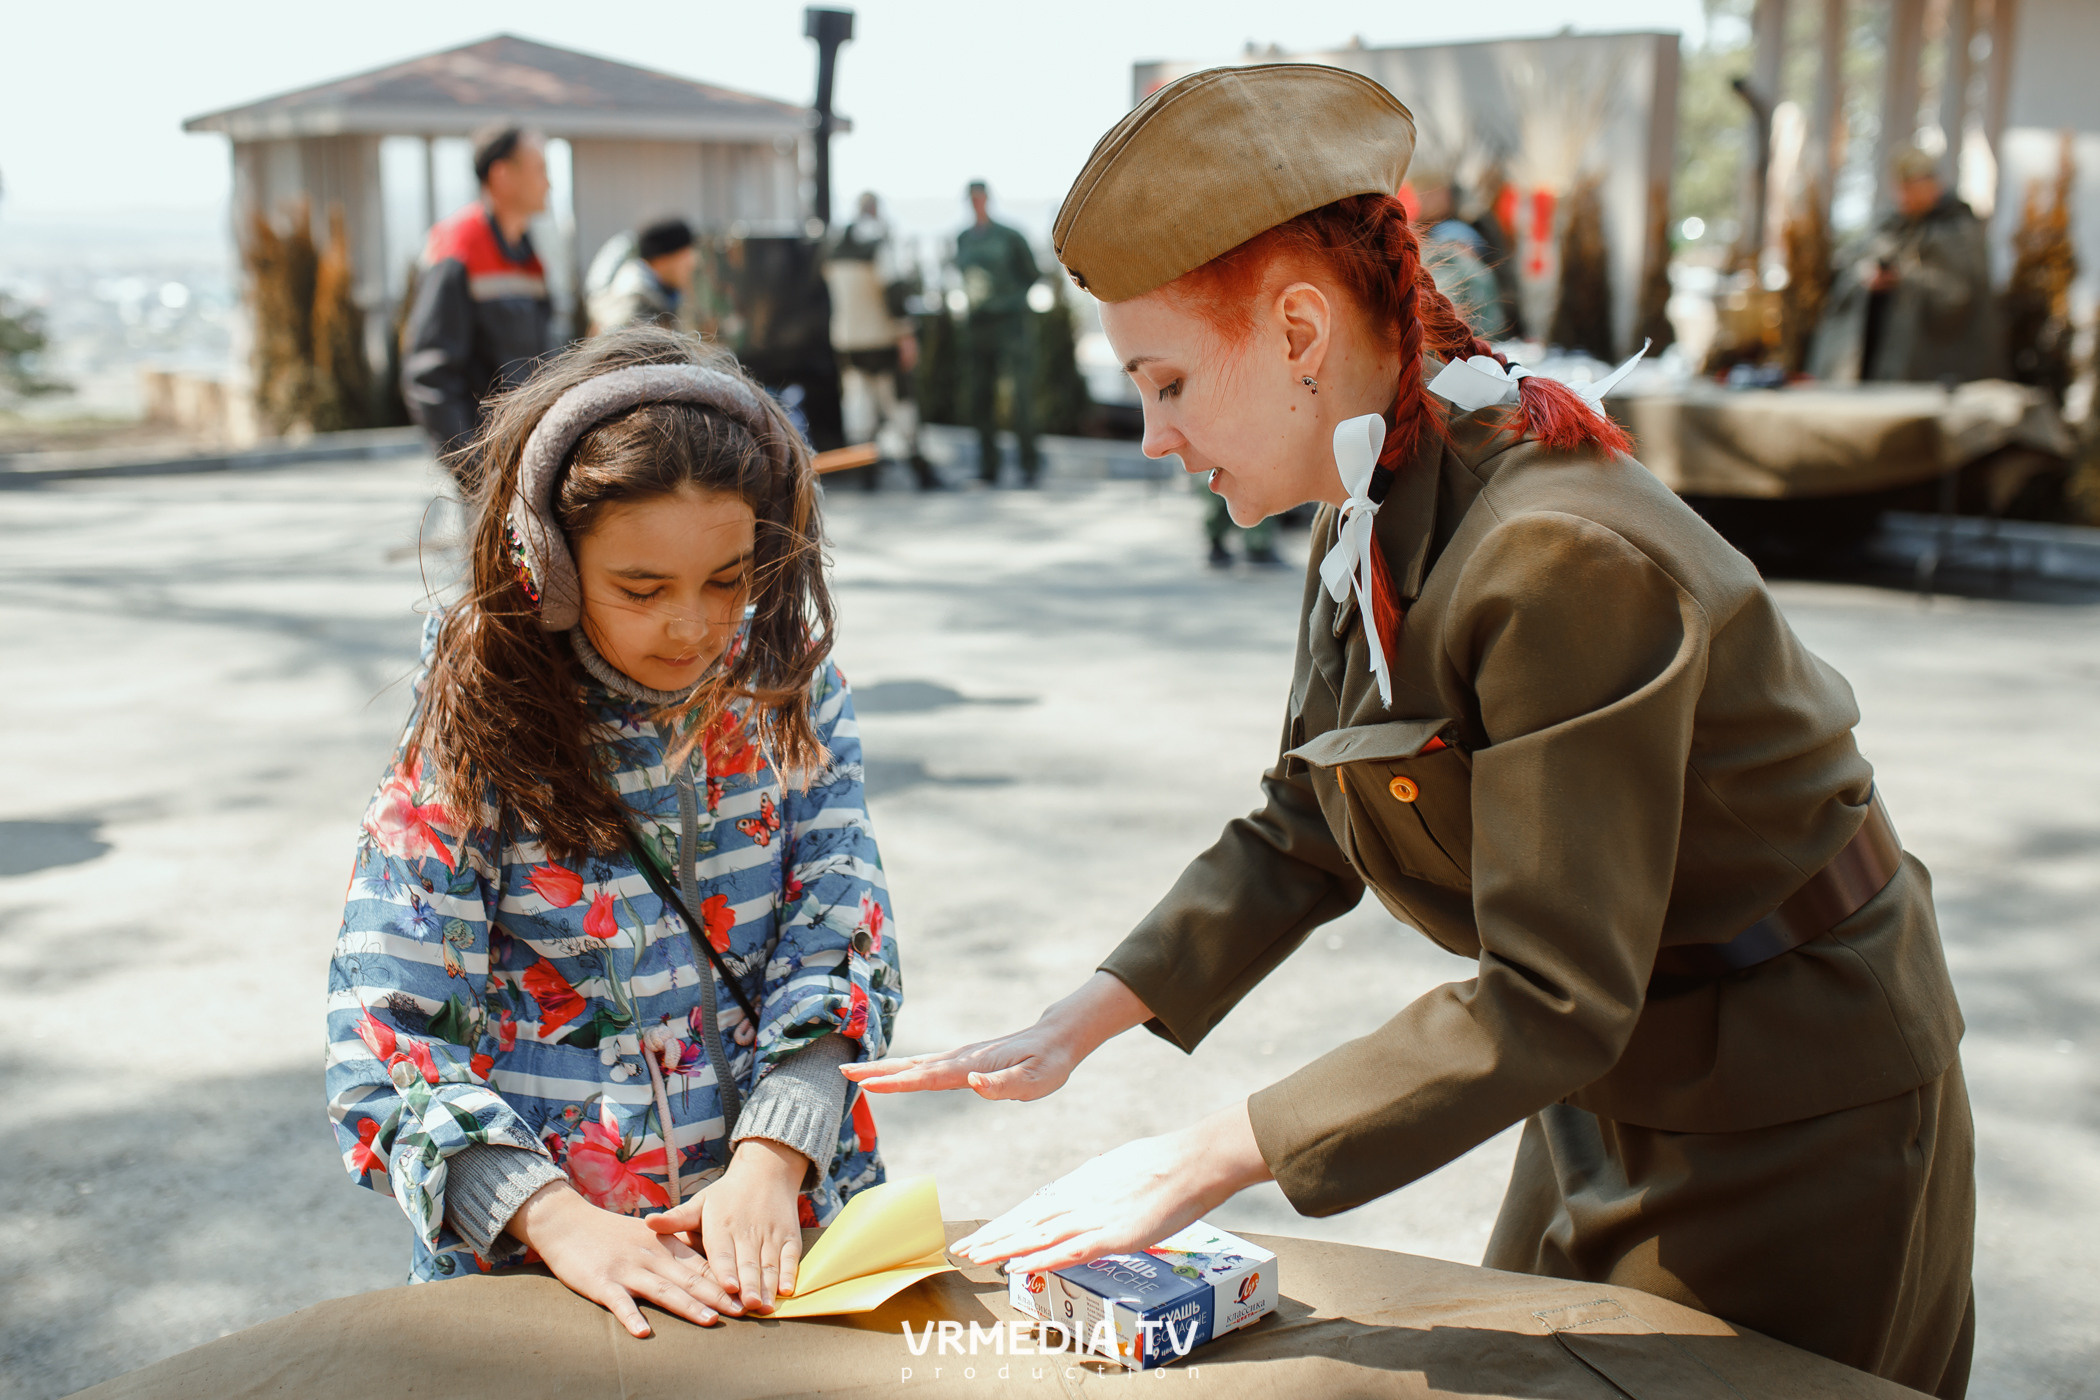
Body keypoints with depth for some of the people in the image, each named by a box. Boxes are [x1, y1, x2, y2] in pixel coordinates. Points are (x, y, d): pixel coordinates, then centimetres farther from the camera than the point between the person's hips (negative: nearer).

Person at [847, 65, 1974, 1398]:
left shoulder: (1565, 558, -31)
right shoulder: (1368, 525, -2)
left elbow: (1544, 1000, -30)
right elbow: (1299, 836, 6)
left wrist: (1205, 1159, -28)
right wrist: (1077, 1026, -4)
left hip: (1793, 1124, -8)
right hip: (1610, 1098, 8)